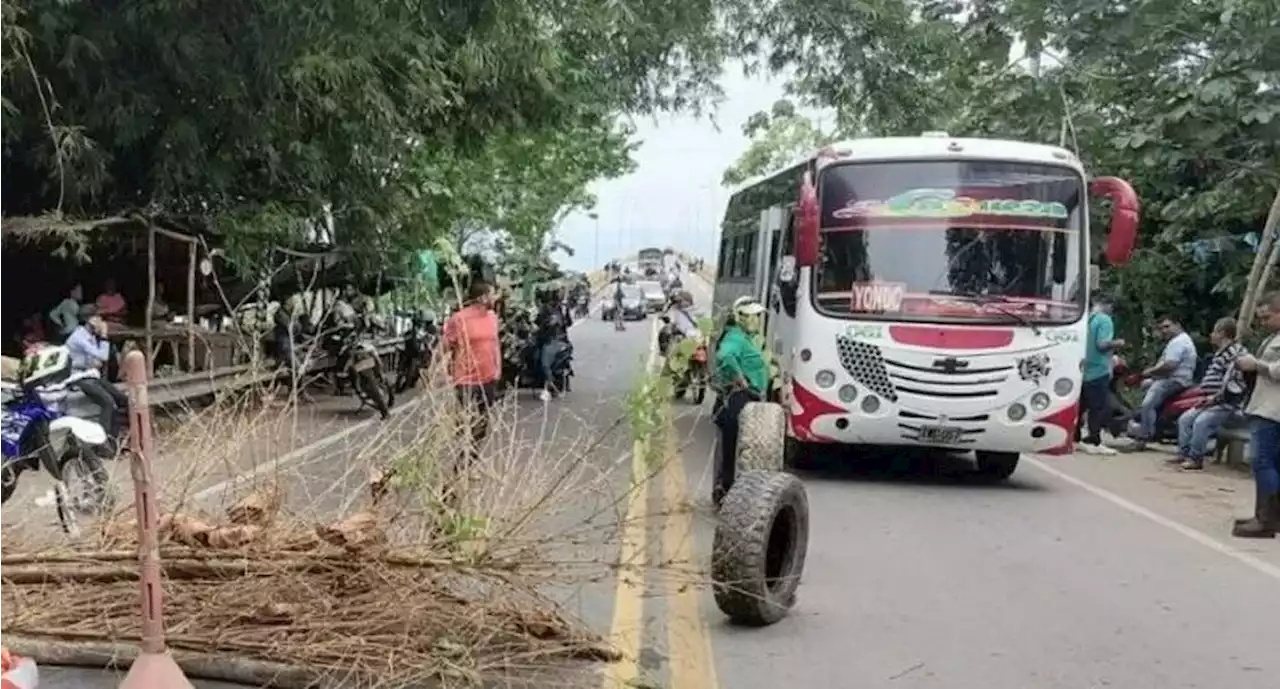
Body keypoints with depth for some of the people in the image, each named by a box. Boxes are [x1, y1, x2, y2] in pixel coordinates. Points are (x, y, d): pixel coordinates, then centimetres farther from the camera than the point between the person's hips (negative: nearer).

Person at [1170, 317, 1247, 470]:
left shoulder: (1237, 352, -14)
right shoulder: (1220, 353, 18)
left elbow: (1233, 383, -20)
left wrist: (1215, 398, -18)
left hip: (1227, 403, -10)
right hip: (1213, 401, 10)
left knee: (1201, 422, -26)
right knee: (1185, 418, 3)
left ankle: (1196, 459, -19)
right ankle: (1183, 453, 6)